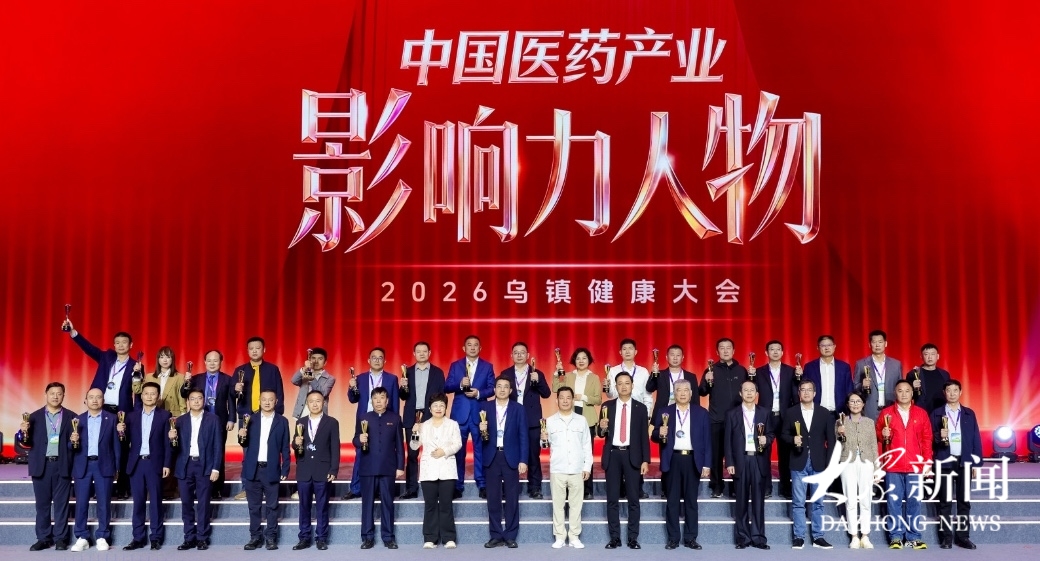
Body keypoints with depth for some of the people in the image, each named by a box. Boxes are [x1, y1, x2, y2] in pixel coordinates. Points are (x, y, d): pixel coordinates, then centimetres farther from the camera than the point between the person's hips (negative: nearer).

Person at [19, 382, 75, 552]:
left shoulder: (71, 417, 6)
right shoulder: (34, 416, 9)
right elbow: (28, 443, 5)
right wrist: (24, 433, -14)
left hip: (62, 466, -1)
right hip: (41, 466, 1)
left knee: (61, 504, 2)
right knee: (42, 504, 6)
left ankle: (60, 539, 7)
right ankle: (43, 538, 13)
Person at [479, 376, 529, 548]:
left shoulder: (518, 408, 3)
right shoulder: (485, 407, 6)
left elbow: (523, 436, 0)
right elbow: (482, 435, 5)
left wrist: (523, 460, -6)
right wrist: (482, 431, -18)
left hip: (511, 457, -1)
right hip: (492, 457, 1)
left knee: (512, 498, 2)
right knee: (493, 498, 3)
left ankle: (510, 536, 8)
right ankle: (496, 535, 10)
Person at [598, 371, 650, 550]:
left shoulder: (640, 408, 5)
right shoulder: (607, 406, 6)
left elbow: (644, 436, 4)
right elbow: (602, 434, 6)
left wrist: (645, 460, -3)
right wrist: (603, 428, -18)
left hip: (632, 455, -1)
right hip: (613, 455, 1)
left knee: (633, 498, 1)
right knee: (612, 498, 3)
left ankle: (633, 538, 7)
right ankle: (615, 538, 8)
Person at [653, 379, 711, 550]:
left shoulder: (701, 413, 6)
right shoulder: (664, 412, 6)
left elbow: (707, 440, 4)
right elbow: (654, 435, 7)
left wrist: (706, 464, -2)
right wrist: (660, 434, -17)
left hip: (693, 460, 0)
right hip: (673, 460, 0)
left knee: (691, 500, 5)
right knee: (672, 500, 3)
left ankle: (690, 538, 12)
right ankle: (673, 538, 9)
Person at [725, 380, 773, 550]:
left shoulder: (765, 413, 10)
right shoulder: (732, 414, 6)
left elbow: (771, 434, 13)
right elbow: (728, 440, 3)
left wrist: (766, 439, -12)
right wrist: (729, 463, -4)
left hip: (759, 460, 1)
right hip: (740, 461, -1)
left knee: (758, 500, 1)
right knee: (742, 501, 3)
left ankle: (758, 537, 5)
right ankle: (743, 537, 7)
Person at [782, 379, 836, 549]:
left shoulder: (824, 413, 6)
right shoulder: (791, 413, 6)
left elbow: (831, 440, 5)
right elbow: (784, 434, 8)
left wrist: (830, 464, -2)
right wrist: (793, 439, -15)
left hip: (818, 463, 1)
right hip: (799, 463, 0)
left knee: (818, 502, 5)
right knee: (798, 502, 1)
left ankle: (818, 537, 10)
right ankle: (799, 537, 5)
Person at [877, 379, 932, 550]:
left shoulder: (921, 413, 9)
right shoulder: (886, 413, 7)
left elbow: (927, 439, 8)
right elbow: (877, 433, 11)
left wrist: (928, 461, 3)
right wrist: (883, 435, -12)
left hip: (914, 465, 1)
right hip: (892, 465, 0)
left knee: (914, 502, 0)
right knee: (894, 501, -1)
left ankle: (914, 537, 7)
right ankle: (896, 537, 4)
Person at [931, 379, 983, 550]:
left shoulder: (969, 414, 11)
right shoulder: (937, 414, 6)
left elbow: (976, 438, 8)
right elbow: (930, 438, 3)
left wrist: (976, 462, 1)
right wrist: (939, 435, -19)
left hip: (964, 461, 2)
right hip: (945, 461, -2)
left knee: (964, 500, 3)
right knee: (945, 501, -1)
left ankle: (962, 536, 8)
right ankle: (946, 537, 2)